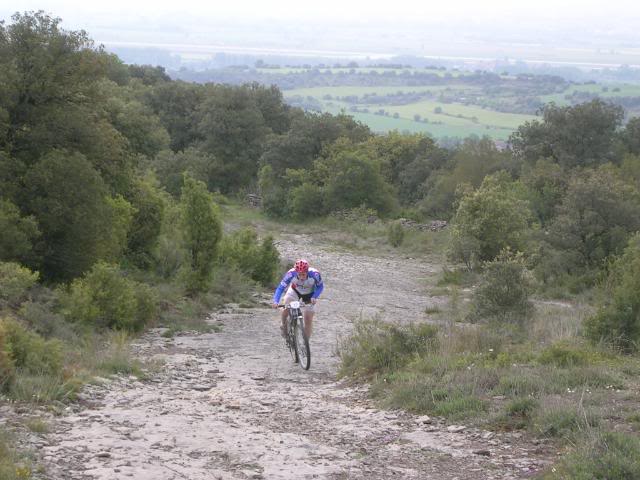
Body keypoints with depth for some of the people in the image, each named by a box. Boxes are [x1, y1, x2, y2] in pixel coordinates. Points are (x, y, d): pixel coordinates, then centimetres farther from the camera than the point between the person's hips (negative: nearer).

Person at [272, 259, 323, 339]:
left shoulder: (314, 274, -37)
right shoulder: (291, 274, -37)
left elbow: (320, 286, -19)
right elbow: (281, 287, -32)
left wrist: (314, 297, -35)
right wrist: (276, 301, -46)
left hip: (309, 295, 0)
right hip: (295, 291, 0)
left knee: (308, 319, -5)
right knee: (286, 309, -22)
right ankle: (284, 326, 10)